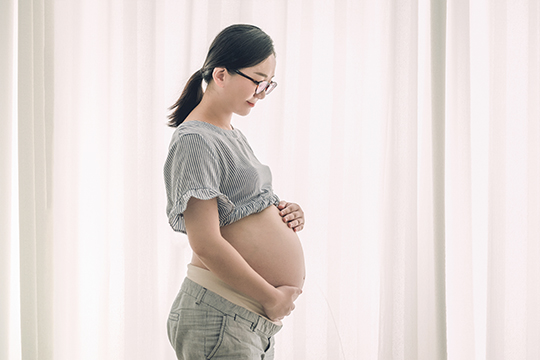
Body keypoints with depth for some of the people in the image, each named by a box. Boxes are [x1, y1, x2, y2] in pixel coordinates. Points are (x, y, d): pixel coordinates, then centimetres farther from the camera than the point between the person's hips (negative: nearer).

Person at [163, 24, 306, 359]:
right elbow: (207, 245, -20)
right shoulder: (194, 140, -13)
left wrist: (285, 213, 6)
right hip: (220, 319, -9)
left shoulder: (234, 136, 18)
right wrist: (272, 298, -13)